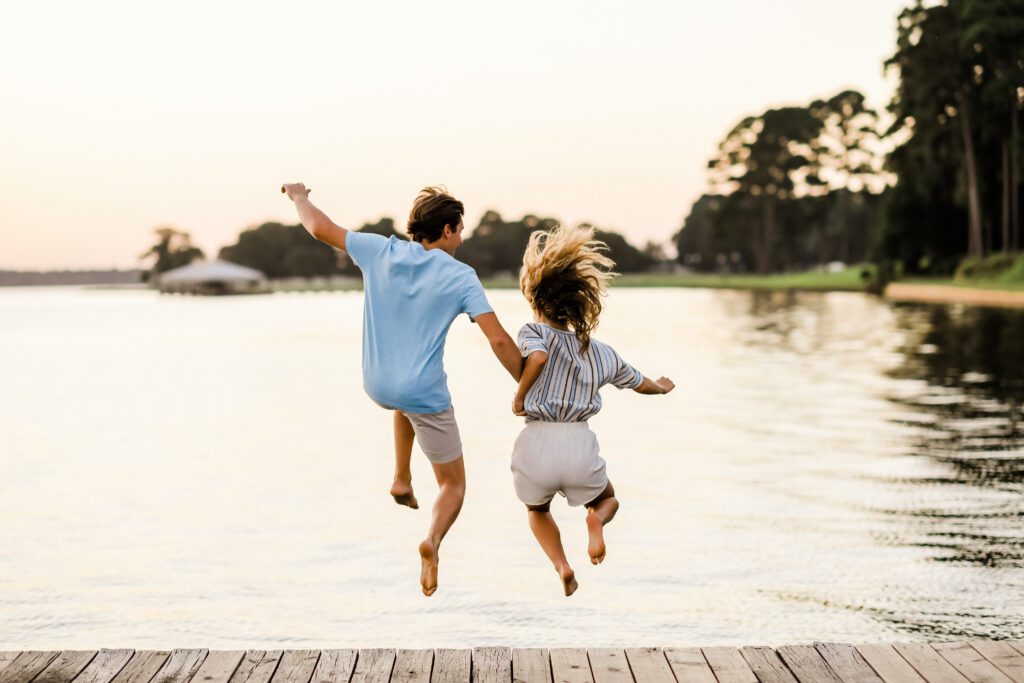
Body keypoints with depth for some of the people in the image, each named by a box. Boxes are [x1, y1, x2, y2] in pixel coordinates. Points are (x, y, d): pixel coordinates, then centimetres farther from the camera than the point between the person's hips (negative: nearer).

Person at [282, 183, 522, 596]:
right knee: (453, 485, 11)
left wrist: (299, 197, 27)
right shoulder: (460, 276, -10)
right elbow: (499, 340, -17)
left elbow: (320, 228, 7)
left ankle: (401, 480, 32)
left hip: (377, 386, 4)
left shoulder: (381, 252, -2)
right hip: (425, 393, -4)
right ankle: (433, 539, -19)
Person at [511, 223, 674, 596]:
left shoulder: (534, 332, 3)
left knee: (537, 510, 33)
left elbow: (538, 357, -22)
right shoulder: (601, 352, 15)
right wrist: (664, 387, 53)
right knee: (607, 499, 33)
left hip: (536, 443, -1)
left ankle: (562, 566, 5)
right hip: (580, 444, 1)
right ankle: (596, 520, -5)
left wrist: (519, 397, -6)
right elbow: (641, 384, 30)